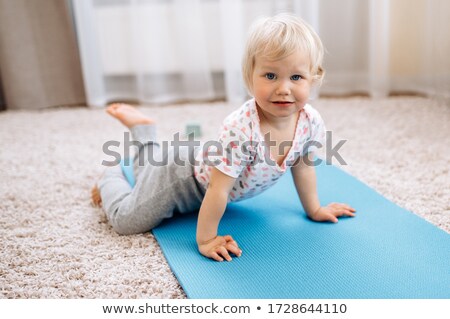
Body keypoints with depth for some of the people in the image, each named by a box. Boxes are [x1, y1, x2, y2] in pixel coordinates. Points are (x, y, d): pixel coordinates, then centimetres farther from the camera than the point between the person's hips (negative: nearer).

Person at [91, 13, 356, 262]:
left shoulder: (311, 122, -22)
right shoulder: (241, 130, -43)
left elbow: (303, 167, -3)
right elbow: (218, 190, -36)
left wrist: (314, 209, 7)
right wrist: (205, 240, -28)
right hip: (187, 175, -7)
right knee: (126, 219, -1)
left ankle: (143, 131, 50)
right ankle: (111, 178, 28)